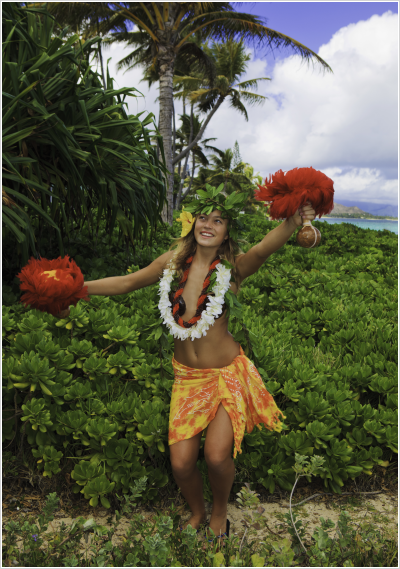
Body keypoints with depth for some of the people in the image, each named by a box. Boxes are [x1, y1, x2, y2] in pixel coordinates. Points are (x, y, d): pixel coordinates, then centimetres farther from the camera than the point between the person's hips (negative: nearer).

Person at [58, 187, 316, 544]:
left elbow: (263, 250, -34)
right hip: (187, 376, 3)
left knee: (217, 457, -11)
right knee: (181, 463, 1)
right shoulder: (174, 261, -2)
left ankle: (220, 514, 27)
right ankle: (197, 514, 37)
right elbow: (127, 282, 10)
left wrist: (292, 223, -53)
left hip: (227, 374, -3)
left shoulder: (232, 267, -12)